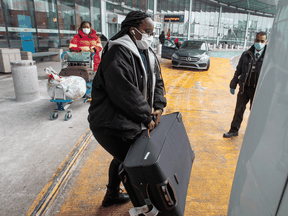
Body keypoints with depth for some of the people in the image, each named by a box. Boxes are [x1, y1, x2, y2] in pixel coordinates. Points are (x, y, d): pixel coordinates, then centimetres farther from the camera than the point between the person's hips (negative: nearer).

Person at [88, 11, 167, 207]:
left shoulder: (148, 54, 10)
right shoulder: (119, 53, -21)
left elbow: (157, 81, 12)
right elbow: (124, 92, -29)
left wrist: (158, 106, -6)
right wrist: (147, 116, -20)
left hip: (129, 121, 10)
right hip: (111, 124, -10)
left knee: (123, 158, 26)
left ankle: (112, 195, 51)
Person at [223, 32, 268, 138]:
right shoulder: (246, 54, 3)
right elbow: (238, 70, 8)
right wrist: (233, 85, 8)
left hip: (258, 90, -2)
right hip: (244, 88, 2)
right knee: (239, 109, 9)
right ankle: (234, 130, 22)